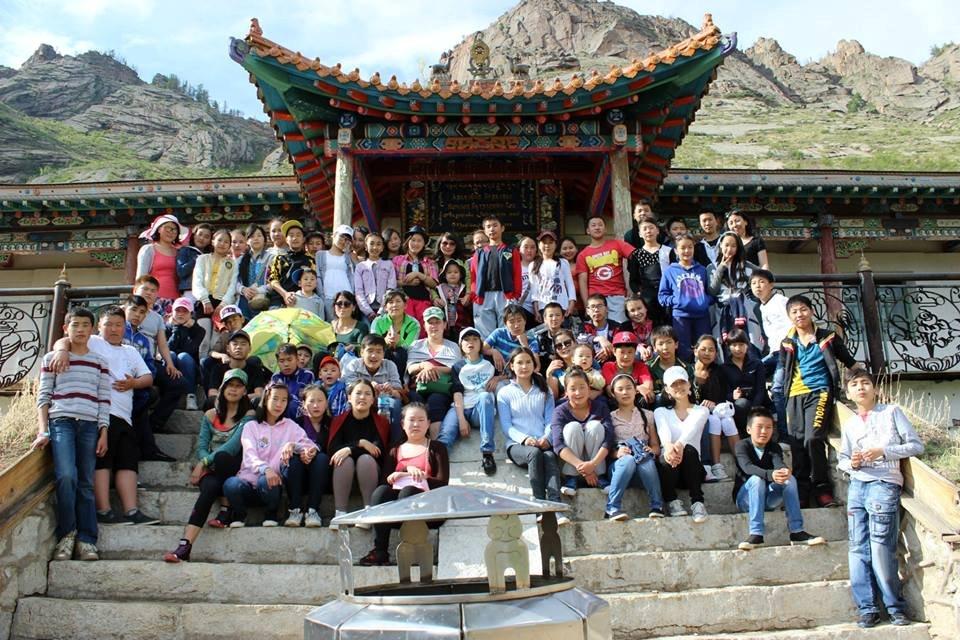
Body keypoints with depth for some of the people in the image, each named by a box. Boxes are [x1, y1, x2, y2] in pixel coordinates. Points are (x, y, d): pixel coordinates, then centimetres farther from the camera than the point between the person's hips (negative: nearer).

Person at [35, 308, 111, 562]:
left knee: (86, 484, -1)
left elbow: (104, 400, 11)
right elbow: (43, 397, 7)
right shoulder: (52, 358, 11)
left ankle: (86, 540, 1)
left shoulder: (99, 362, 14)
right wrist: (42, 431, -3)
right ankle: (66, 534, -5)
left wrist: (104, 432, 3)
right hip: (61, 422, -1)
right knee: (66, 476, -21)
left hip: (90, 426, 2)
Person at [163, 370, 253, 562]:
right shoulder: (210, 415, 16)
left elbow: (234, 445, -12)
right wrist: (204, 466, -14)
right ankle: (184, 548, -46)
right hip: (212, 470, 2)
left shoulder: (248, 416, 3)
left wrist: (205, 462, -16)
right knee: (210, 487, -34)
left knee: (222, 456, -37)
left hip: (234, 468, -2)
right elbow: (201, 446, 7)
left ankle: (226, 513, -22)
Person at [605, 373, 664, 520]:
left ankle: (657, 506, -23)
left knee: (647, 461, -34)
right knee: (628, 460, -36)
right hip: (619, 464, -1)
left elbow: (656, 446, 13)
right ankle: (612, 508, -32)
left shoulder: (646, 415, 17)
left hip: (643, 464, 1)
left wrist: (651, 450, -10)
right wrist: (616, 453, -18)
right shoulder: (610, 418, 11)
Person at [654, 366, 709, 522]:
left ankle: (697, 502, -33)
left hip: (691, 470, 0)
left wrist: (680, 444, -35)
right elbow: (664, 432, -9)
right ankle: (672, 501, -27)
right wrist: (668, 446, -36)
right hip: (668, 469, 0)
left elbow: (691, 430, -10)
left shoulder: (701, 411, 15)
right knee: (668, 455, -35)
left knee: (688, 450, -34)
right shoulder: (661, 411, 16)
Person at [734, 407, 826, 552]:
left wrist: (784, 472, -46)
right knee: (756, 479, -34)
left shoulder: (774, 447, 3)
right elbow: (747, 467, -30)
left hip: (768, 499, 4)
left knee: (789, 479, -22)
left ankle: (796, 532, -25)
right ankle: (756, 534, -36)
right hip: (746, 498, -4)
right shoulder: (742, 446, -10)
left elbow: (779, 464, -19)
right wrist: (770, 475, -50)